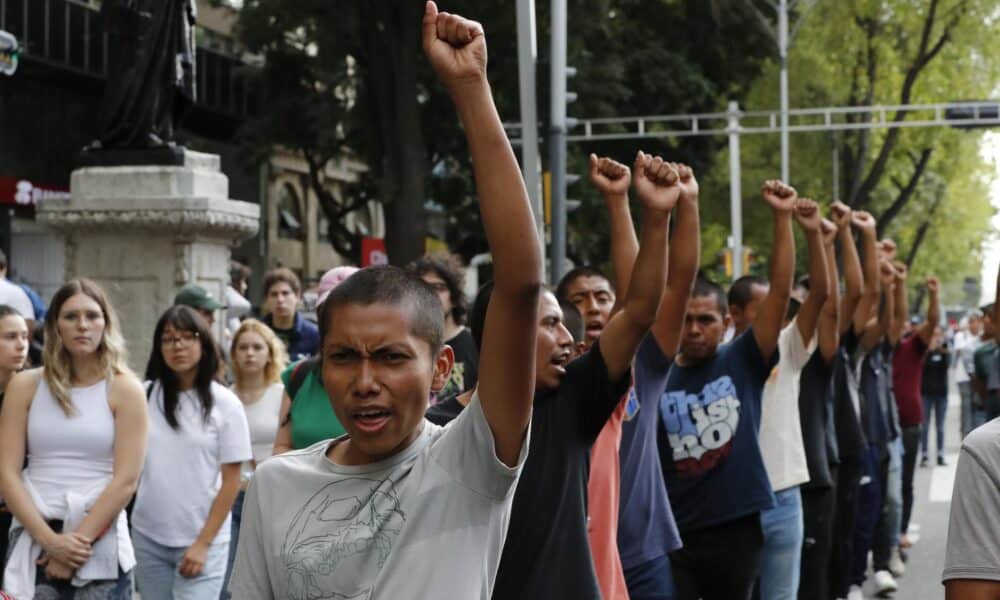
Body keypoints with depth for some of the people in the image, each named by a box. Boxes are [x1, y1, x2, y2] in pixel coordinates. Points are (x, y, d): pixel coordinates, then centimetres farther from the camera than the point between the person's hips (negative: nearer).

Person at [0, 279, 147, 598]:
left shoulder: (124, 390, 1)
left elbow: (125, 480, -6)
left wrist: (79, 541, -12)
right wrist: (50, 540, -12)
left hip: (101, 549, -1)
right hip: (32, 544, 1)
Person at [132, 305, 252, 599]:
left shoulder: (225, 404, -4)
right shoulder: (145, 396, 2)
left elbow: (231, 481, -3)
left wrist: (203, 543, -8)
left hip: (202, 540, -3)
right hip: (148, 537, 3)